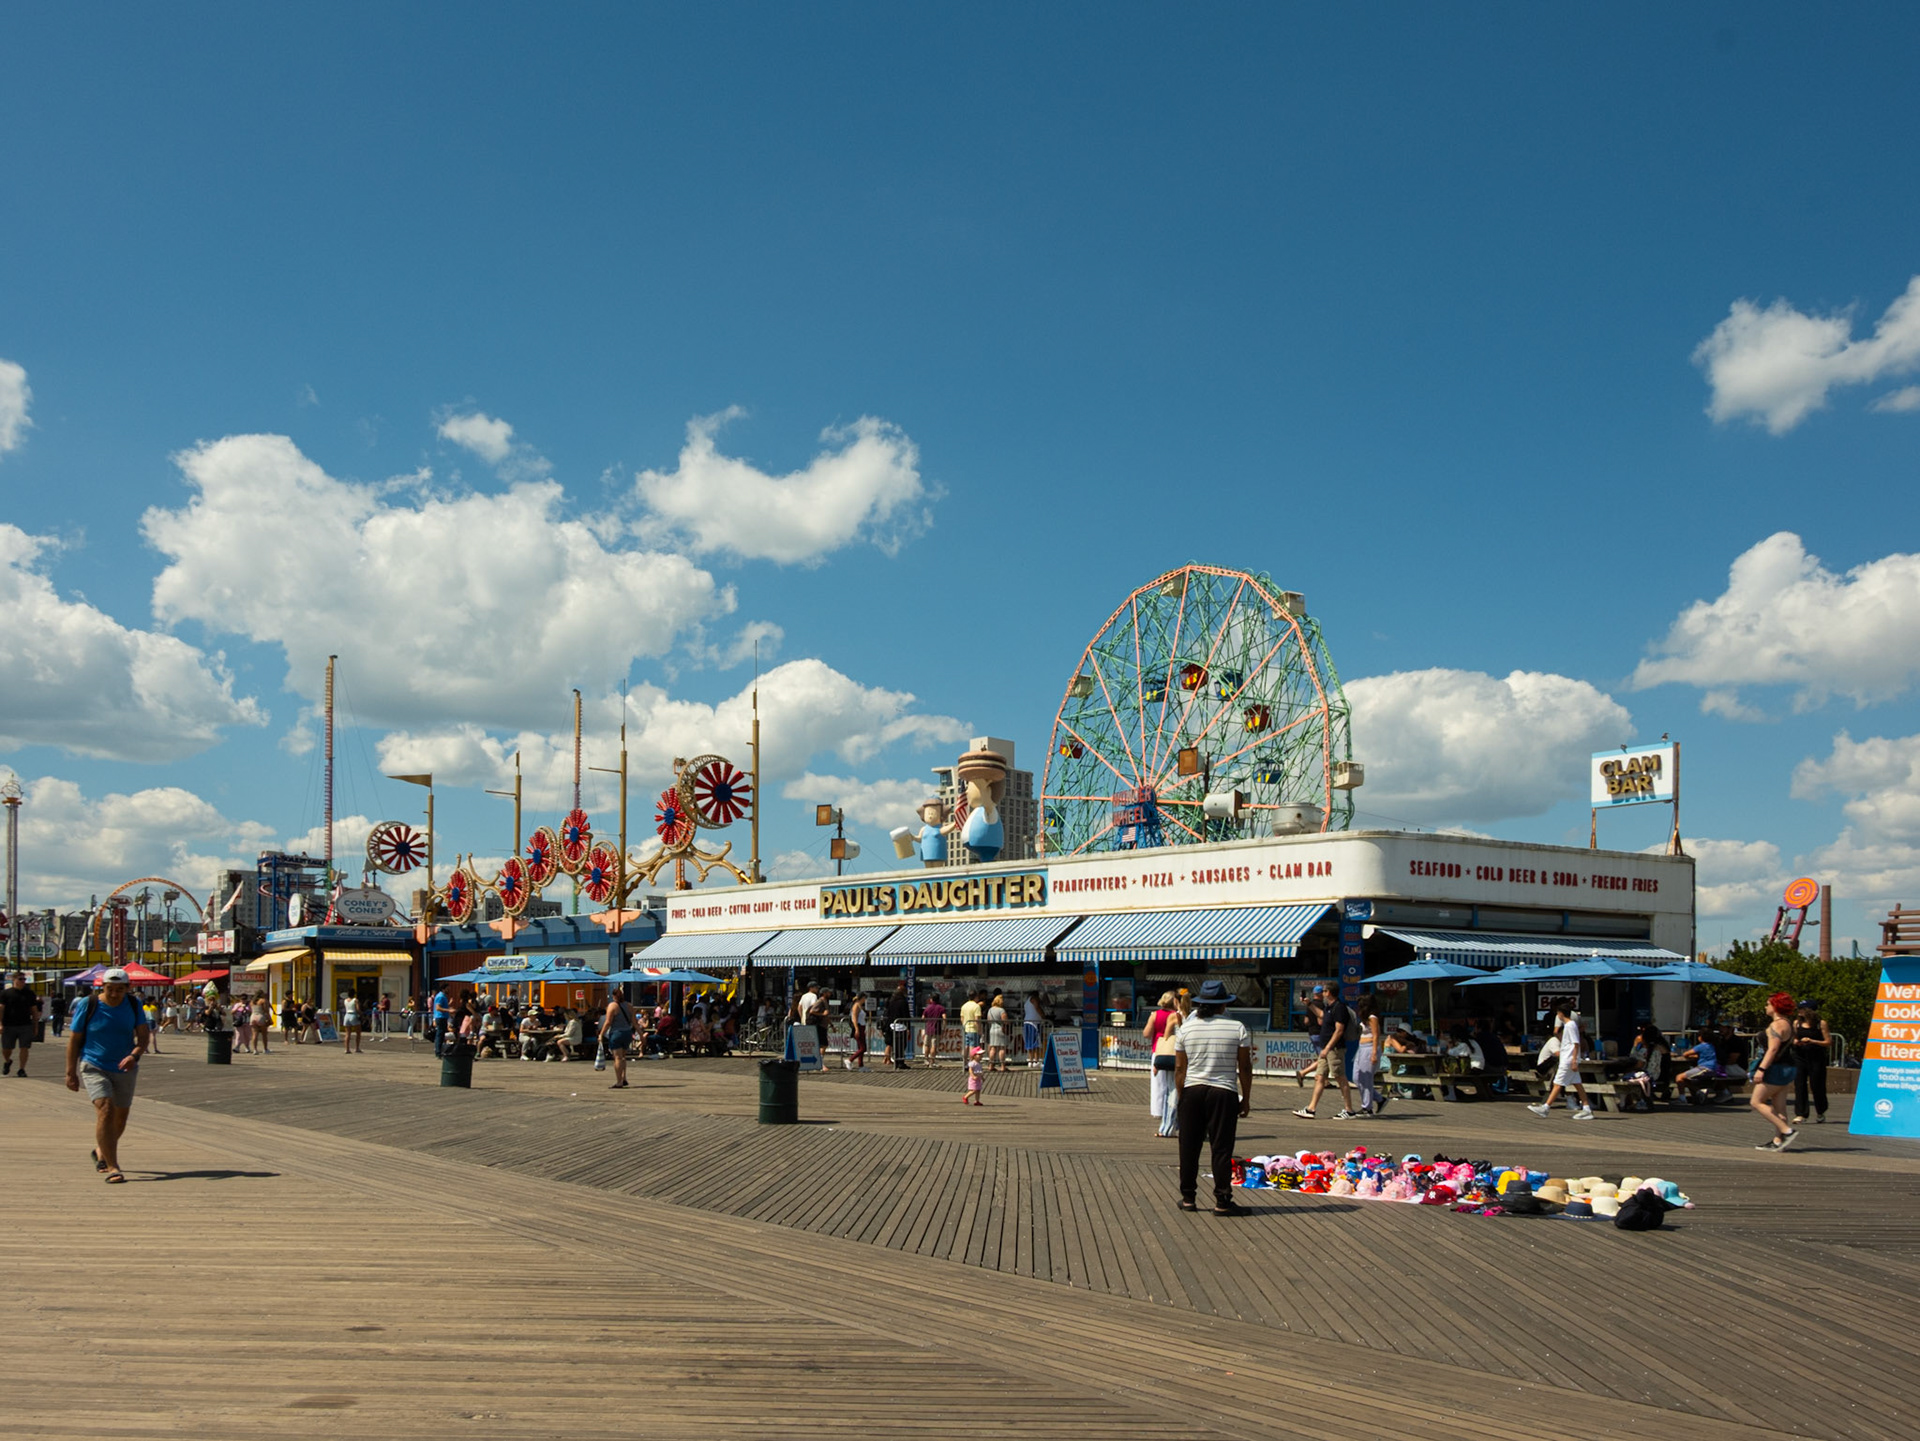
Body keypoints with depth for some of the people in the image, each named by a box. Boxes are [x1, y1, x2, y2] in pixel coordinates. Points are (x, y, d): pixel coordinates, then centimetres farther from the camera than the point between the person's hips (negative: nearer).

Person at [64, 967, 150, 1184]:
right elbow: (74, 1040, -2)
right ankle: (112, 1168, -20)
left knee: (120, 1117, 14)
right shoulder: (88, 1005, -8)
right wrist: (71, 1072, -4)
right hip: (94, 1067, -4)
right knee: (105, 1110, -21)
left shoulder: (134, 1005, -1)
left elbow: (144, 1035, -6)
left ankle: (100, 1151, 44)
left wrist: (134, 1056, -26)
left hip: (124, 1069, 4)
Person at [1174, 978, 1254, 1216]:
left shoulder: (1185, 1029, 3)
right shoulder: (1237, 1029, -3)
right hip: (1224, 1093, -2)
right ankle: (1222, 1201, 1)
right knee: (1221, 1148, 1)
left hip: (1192, 1091, 2)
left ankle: (1188, 1197, 16)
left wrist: (1181, 1097, 11)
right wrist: (1246, 1099, 6)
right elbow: (1245, 1068, -2)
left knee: (1189, 1147, 10)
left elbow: (1179, 1069, 3)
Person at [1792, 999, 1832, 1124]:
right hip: (1800, 1057, 3)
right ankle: (1800, 1114, -3)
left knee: (1816, 1086, 3)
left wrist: (1812, 1041, -16)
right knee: (1799, 1085, -5)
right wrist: (1795, 1042, -4)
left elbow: (1828, 1042, -5)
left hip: (1816, 1058, -3)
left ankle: (1820, 1114, 23)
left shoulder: (1821, 1023, -4)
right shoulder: (1797, 1023, 7)